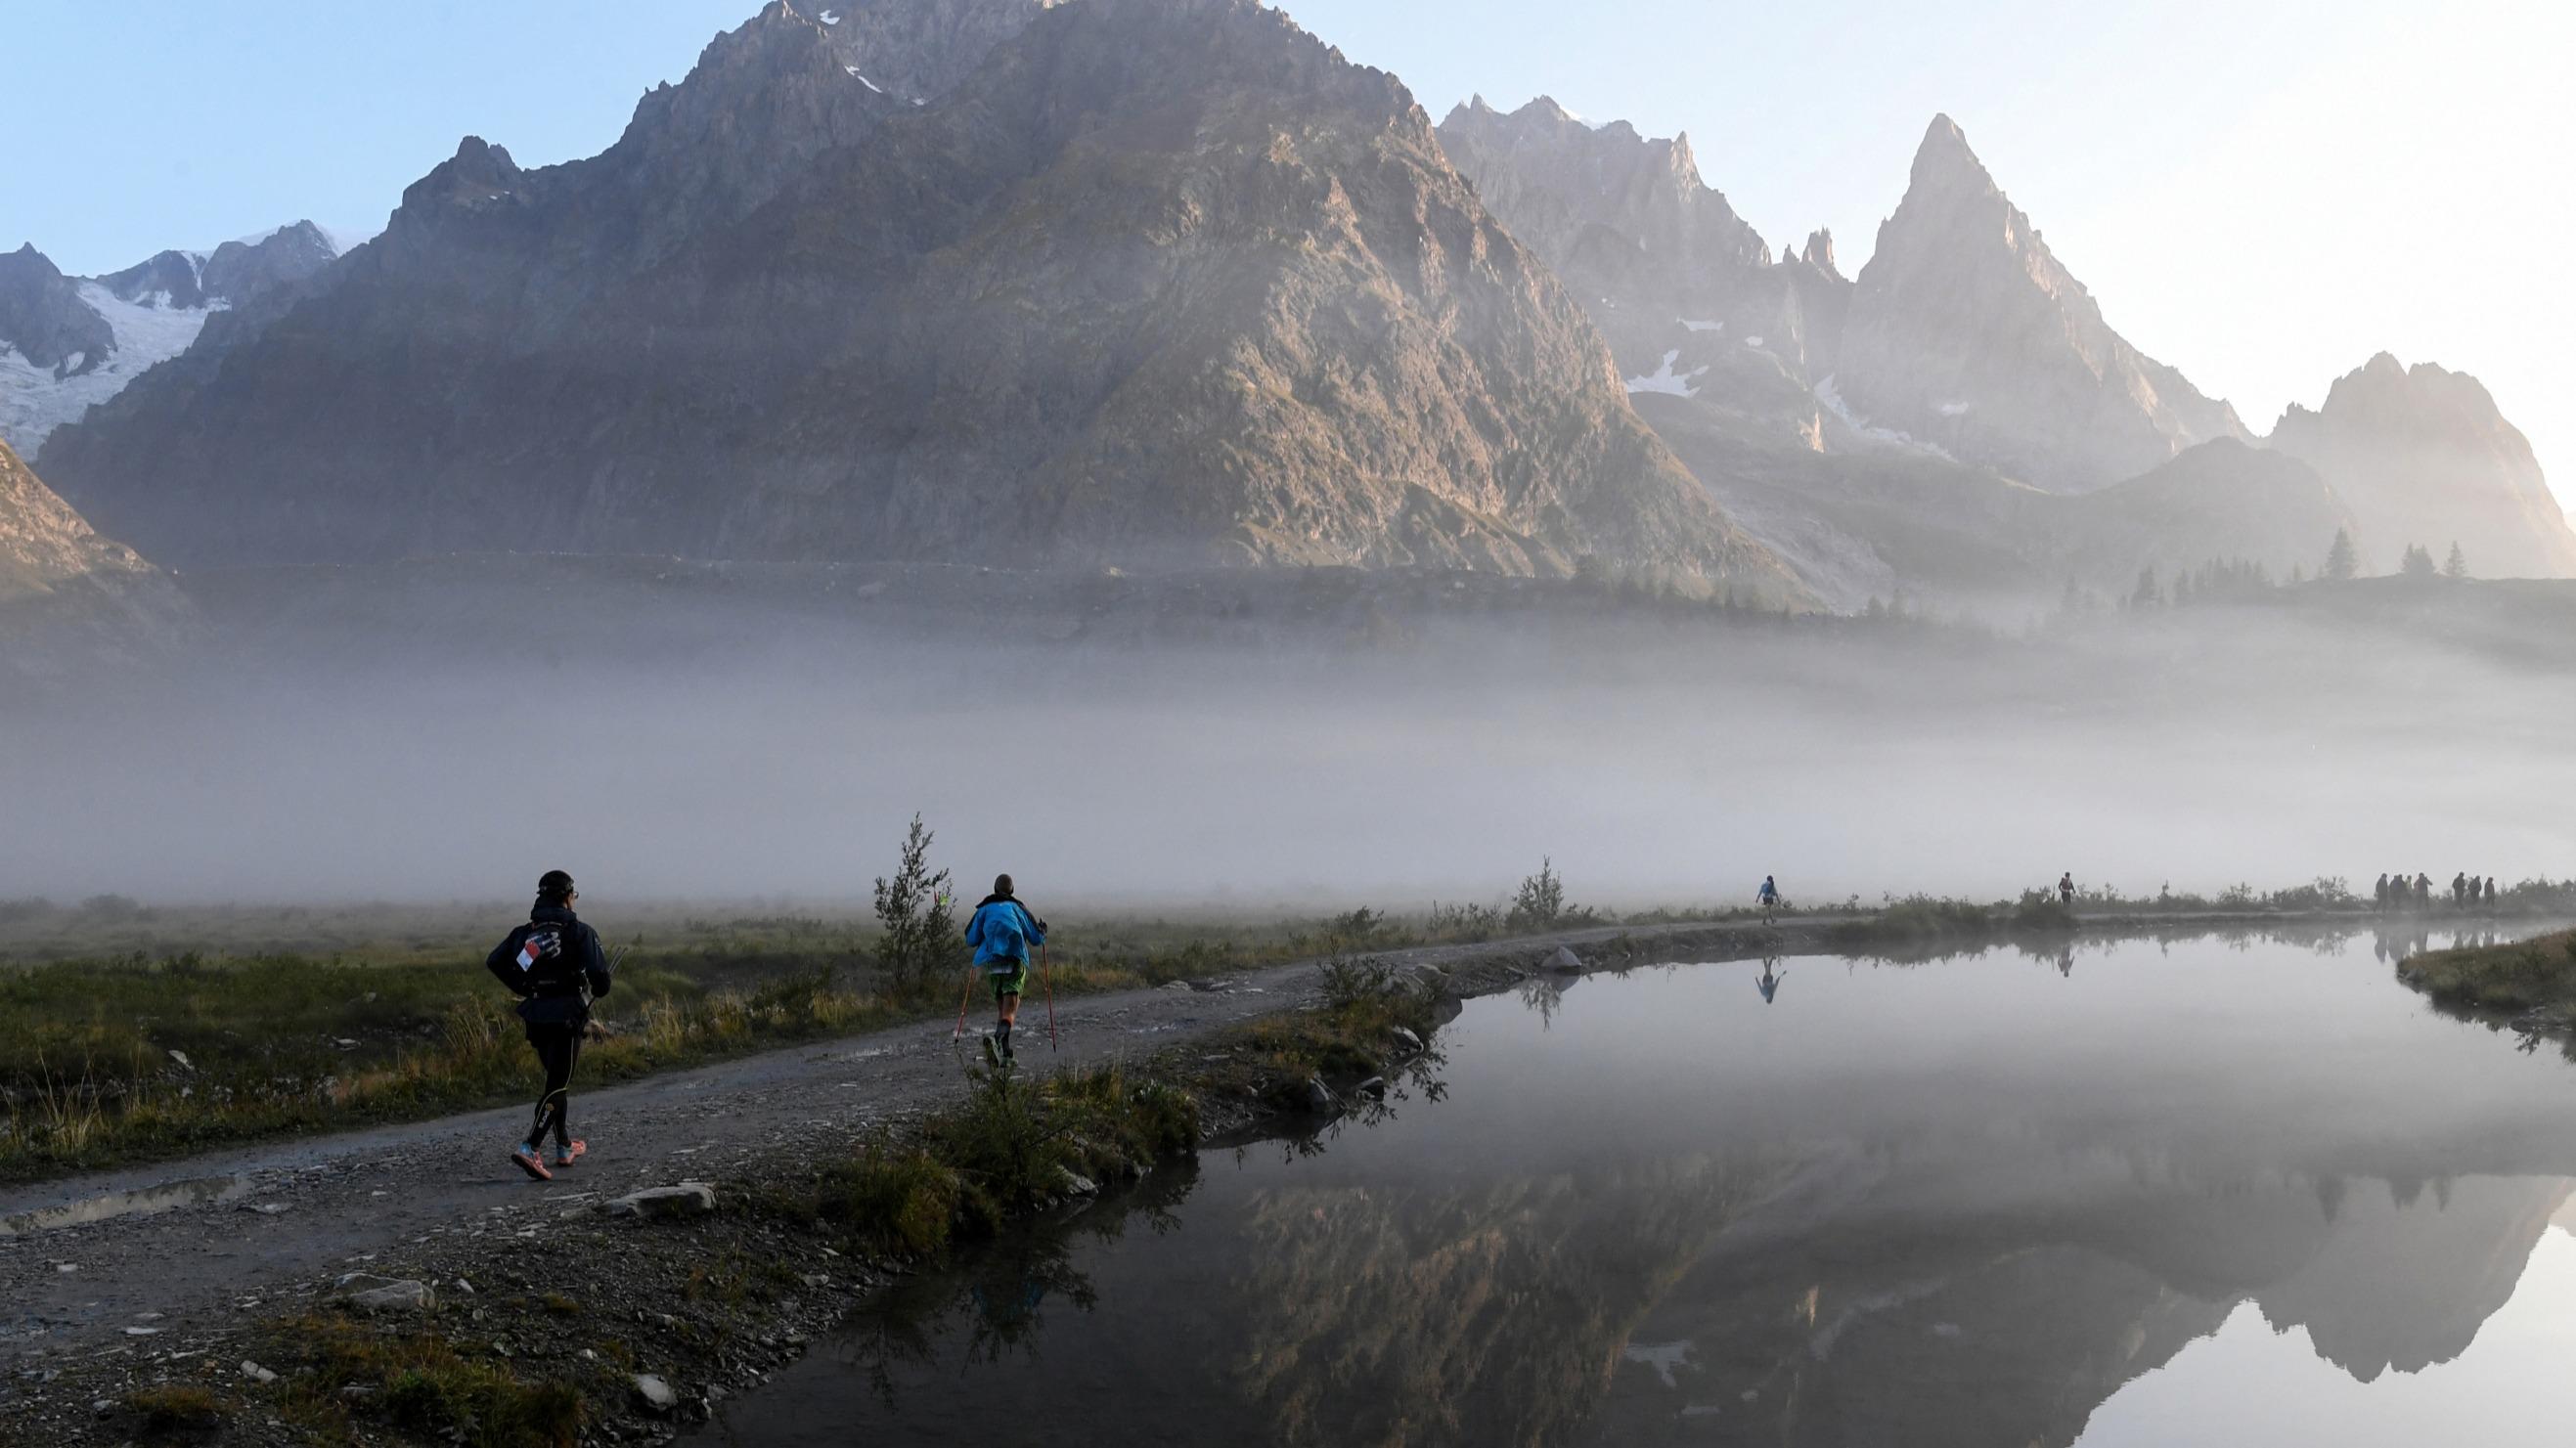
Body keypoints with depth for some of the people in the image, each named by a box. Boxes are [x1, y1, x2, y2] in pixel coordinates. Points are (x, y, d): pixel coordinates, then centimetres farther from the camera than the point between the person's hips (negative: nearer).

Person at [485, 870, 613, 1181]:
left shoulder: (524, 933, 9)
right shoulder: (579, 932, -7)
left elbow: (494, 961, 1)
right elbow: (598, 972, -18)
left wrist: (522, 988, 14)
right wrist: (599, 990, 6)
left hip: (536, 1019, 6)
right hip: (567, 1018, -6)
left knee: (557, 1080, 21)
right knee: (557, 1087, -5)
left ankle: (565, 1147, 28)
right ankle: (530, 1149, -21)